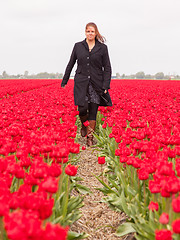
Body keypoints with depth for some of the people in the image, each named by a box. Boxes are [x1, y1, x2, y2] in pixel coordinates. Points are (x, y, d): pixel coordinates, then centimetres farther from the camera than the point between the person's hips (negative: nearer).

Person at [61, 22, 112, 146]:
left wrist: (106, 86, -7)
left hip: (96, 84, 0)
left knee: (93, 112, 0)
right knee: (82, 108, -13)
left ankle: (90, 138, 11)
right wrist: (64, 82, 12)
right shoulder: (78, 46, 8)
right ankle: (84, 125, 20)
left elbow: (107, 68, 3)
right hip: (81, 83, 0)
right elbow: (71, 64, 14)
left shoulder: (102, 48, 4)